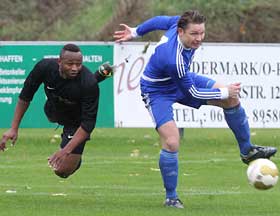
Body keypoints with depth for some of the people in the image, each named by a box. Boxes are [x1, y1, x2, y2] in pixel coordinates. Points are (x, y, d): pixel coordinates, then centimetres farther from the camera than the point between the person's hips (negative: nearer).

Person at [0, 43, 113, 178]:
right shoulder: (45, 67, -31)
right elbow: (25, 96, -15)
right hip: (53, 111, 4)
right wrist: (14, 128, -17)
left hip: (76, 122, -4)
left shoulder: (89, 84, -40)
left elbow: (88, 122, -35)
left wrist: (66, 150, -44)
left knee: (63, 171, -8)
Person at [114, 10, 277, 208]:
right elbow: (191, 93, -27)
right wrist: (224, 93, -18)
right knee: (171, 142, -21)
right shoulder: (175, 59, -41)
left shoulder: (179, 23, -21)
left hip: (180, 80, 8)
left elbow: (159, 21, 2)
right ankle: (171, 198, -1)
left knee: (232, 99, -2)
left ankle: (247, 151, 16)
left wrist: (135, 32, 20)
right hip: (157, 92, -8)